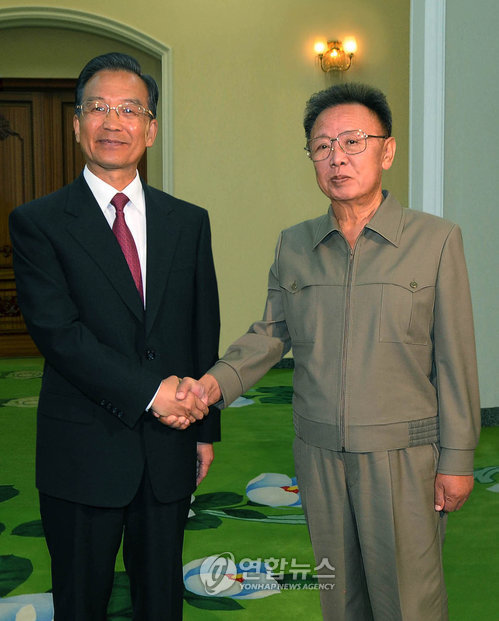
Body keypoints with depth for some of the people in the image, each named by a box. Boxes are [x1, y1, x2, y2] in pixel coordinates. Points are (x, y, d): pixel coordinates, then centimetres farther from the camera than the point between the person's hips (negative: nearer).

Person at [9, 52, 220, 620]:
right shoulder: (37, 222, -5)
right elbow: (56, 331, -15)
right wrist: (150, 391, -19)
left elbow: (204, 331, 9)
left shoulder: (189, 222, 7)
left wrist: (205, 427, 8)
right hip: (84, 452, -3)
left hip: (170, 446, 3)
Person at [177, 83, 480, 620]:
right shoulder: (293, 245, 4)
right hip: (318, 453, 4)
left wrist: (457, 458, -5)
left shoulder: (436, 240, -7)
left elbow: (453, 359, -6)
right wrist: (218, 380, -8)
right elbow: (271, 332, 10)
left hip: (402, 454, -3)